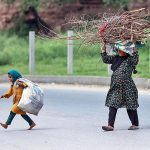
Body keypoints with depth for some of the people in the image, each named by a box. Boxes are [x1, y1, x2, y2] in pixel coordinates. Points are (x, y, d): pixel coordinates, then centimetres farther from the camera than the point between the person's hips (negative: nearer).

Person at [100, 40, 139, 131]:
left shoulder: (130, 60, -6)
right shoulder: (115, 59, 13)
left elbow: (135, 59, -25)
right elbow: (105, 59, 15)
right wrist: (104, 46, 8)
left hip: (127, 87, -6)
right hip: (116, 87, 6)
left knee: (130, 106, 4)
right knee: (112, 105, -3)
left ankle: (135, 124, 19)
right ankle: (110, 125, -4)